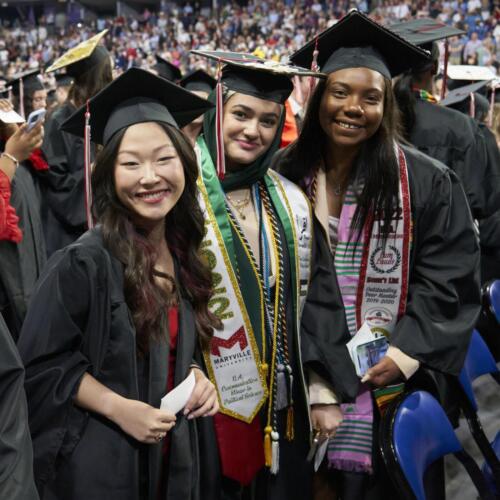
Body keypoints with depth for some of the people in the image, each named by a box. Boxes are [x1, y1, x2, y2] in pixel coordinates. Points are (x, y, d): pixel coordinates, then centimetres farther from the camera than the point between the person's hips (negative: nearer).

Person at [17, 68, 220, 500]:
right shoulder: (85, 262, -18)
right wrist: (118, 408, -21)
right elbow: (41, 364, -13)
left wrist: (195, 376, -3)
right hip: (100, 465, -6)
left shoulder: (183, 256, 1)